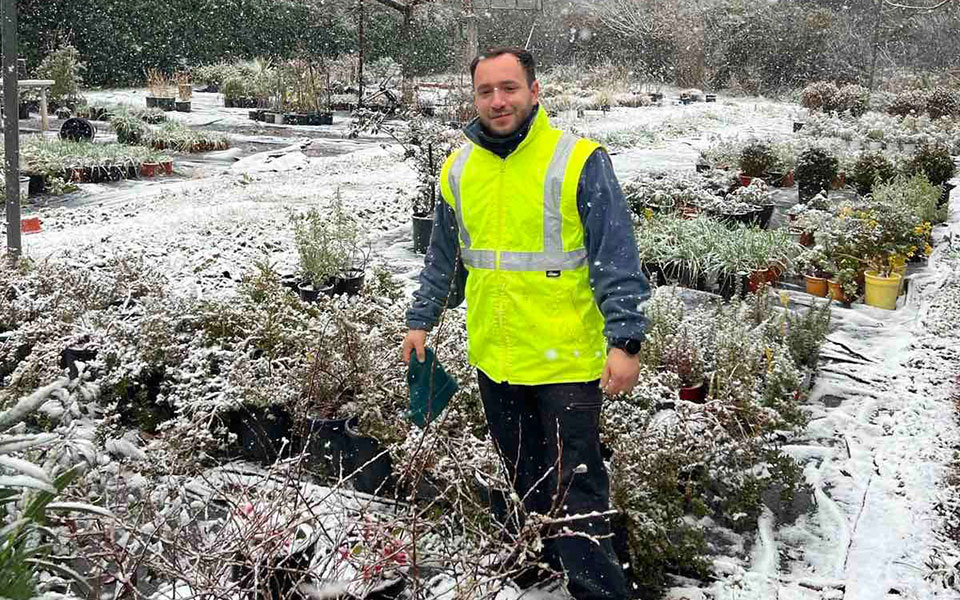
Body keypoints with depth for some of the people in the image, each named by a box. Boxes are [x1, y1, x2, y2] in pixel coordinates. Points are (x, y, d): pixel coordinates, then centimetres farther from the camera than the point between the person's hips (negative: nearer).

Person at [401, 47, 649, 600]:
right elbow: (443, 259, 17)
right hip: (493, 358, 6)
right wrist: (421, 321, 18)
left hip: (566, 360, -6)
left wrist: (625, 342, -19)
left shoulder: (579, 162, -11)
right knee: (527, 477, 20)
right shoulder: (459, 168, 6)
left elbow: (617, 262, -13)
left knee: (574, 488, -1)